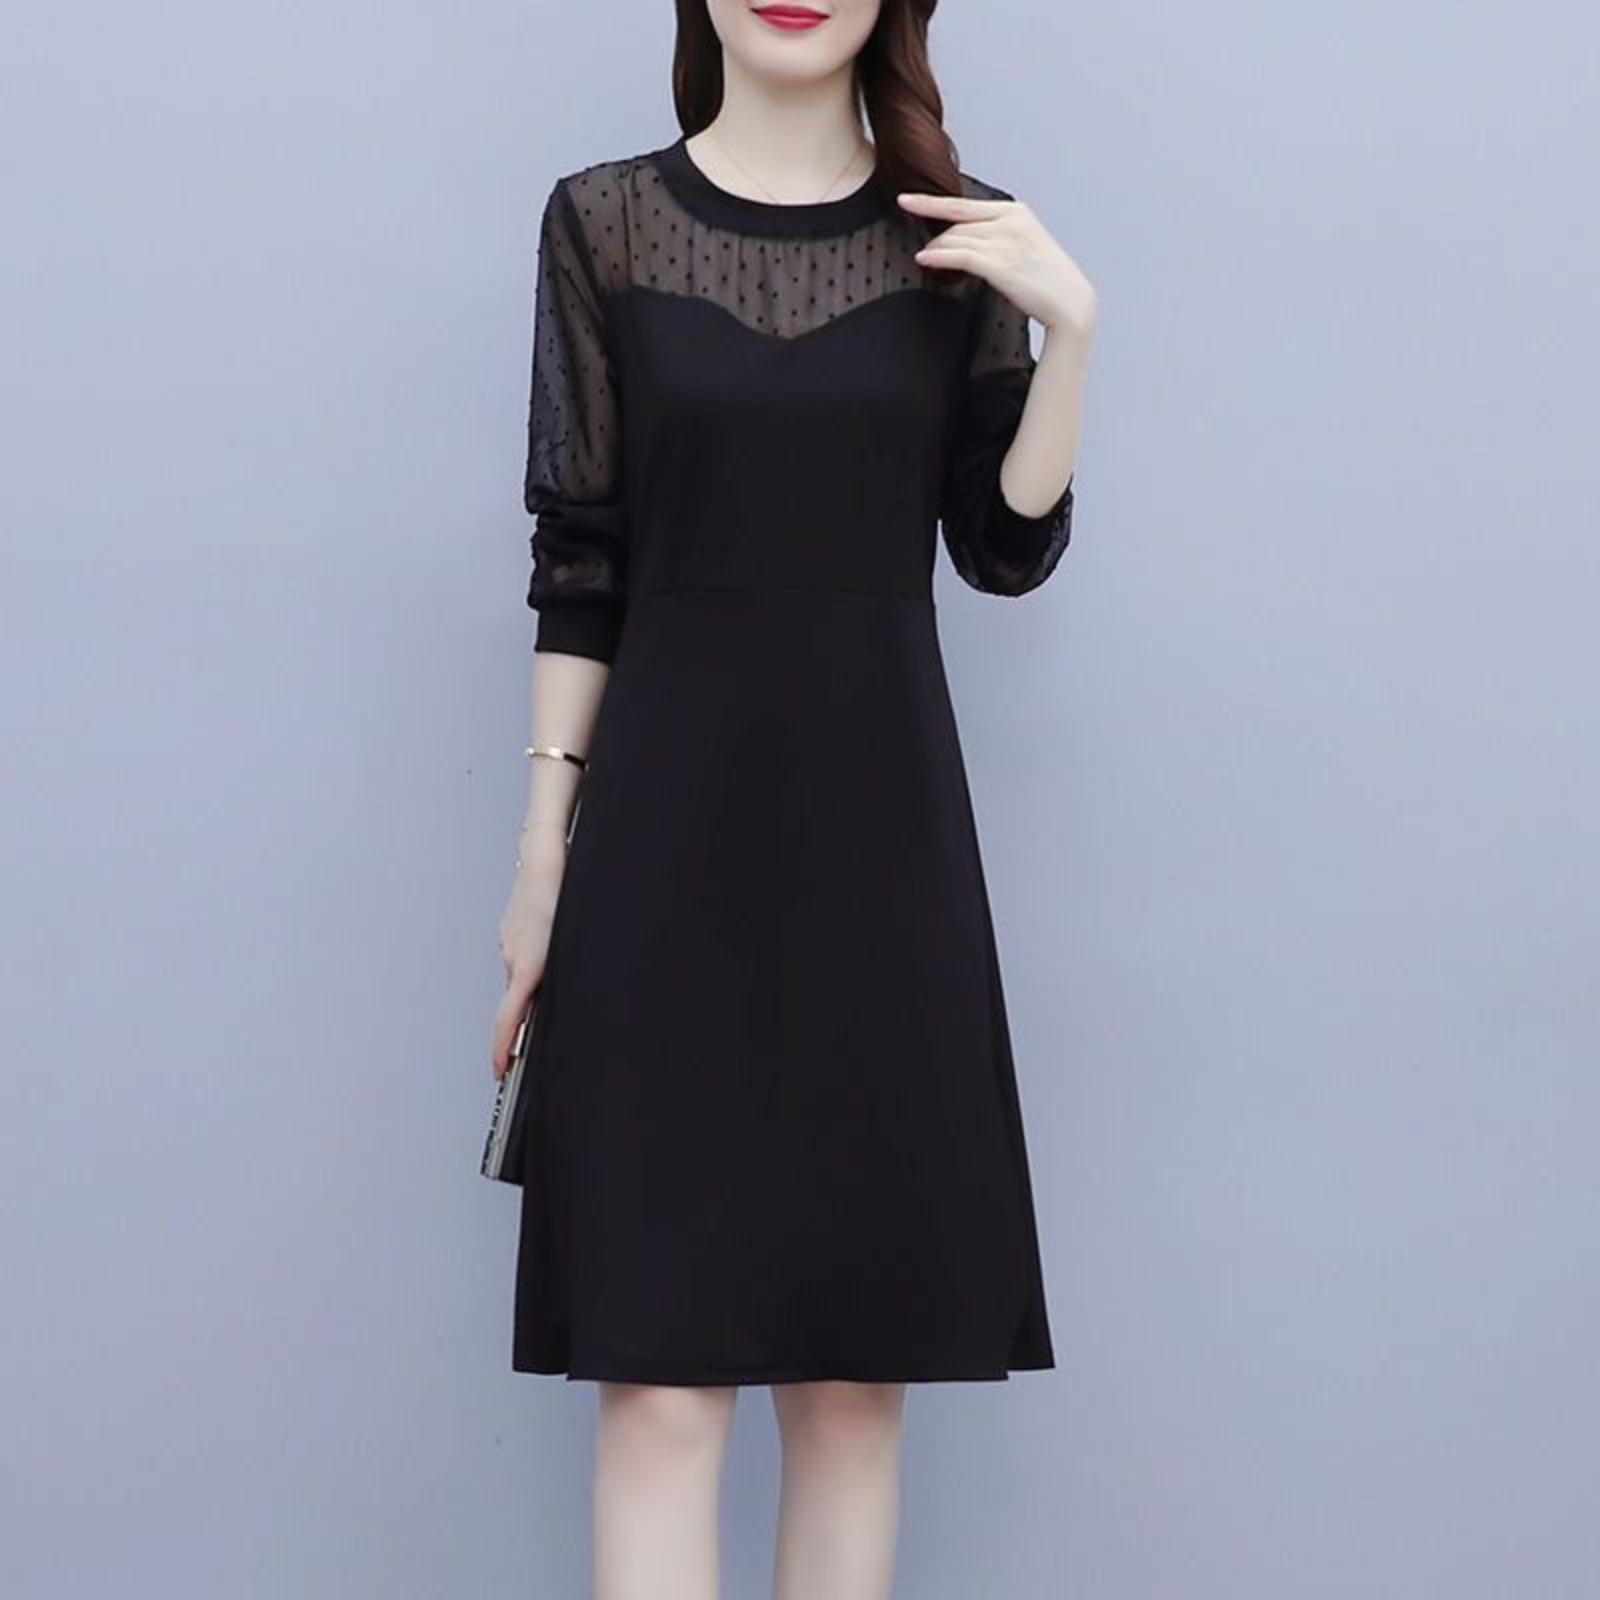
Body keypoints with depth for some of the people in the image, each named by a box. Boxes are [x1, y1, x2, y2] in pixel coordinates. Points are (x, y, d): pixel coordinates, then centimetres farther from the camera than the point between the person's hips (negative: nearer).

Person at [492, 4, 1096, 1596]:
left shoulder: (963, 237, 6)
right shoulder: (602, 223, 2)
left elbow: (1008, 551, 5)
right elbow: (577, 564, 3)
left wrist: (1069, 326, -8)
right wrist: (542, 846, 0)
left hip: (879, 831, 2)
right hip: (665, 834, -1)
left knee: (857, 1370, 5)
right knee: (659, 1377, -5)